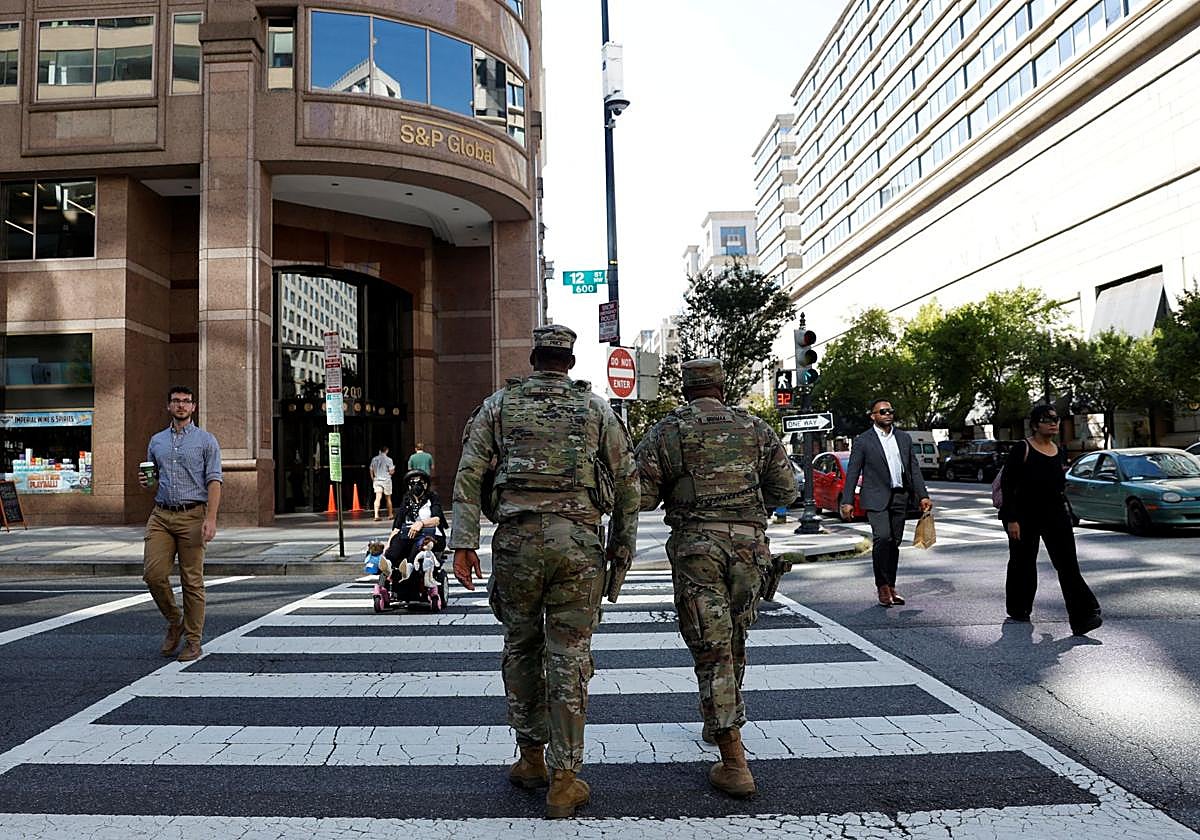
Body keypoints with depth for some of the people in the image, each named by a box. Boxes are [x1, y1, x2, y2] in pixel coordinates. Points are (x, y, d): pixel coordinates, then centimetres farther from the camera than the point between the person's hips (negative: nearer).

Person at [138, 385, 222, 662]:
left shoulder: (206, 440, 2)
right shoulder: (156, 441, 15)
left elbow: (214, 482, -5)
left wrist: (211, 519, -16)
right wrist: (146, 482, 0)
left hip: (192, 515, -4)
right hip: (161, 515, 4)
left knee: (192, 581, -1)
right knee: (153, 574, -5)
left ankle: (193, 641, 8)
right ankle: (174, 622, 19)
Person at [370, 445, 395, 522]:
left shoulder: (374, 459, 6)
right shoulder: (389, 460, -7)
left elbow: (371, 470, 10)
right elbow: (391, 472, -9)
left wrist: (373, 480, 21)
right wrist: (393, 469, 13)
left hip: (377, 480, 3)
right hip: (386, 480, -2)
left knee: (378, 498, -5)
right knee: (388, 498, 10)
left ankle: (376, 515, -20)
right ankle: (390, 515, 21)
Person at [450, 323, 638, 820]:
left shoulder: (500, 403, 10)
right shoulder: (596, 408, 11)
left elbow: (469, 473, 2)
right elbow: (626, 480, 9)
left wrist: (463, 543, 1)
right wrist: (622, 544, 15)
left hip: (517, 538, 1)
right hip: (579, 542, 0)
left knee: (521, 647, 17)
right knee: (569, 658, 3)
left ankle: (531, 758, 27)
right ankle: (564, 782, 9)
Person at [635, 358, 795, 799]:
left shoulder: (665, 432, 1)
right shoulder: (755, 428, 9)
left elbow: (642, 497, -3)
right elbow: (786, 490, 9)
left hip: (696, 546, -3)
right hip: (749, 544, 3)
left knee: (711, 651, 1)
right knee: (734, 643, 21)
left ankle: (734, 763, 0)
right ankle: (721, 724, 38)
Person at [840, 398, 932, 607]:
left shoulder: (904, 439, 13)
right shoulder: (862, 441, -1)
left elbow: (914, 469, 14)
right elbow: (852, 473, -2)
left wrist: (923, 496, 6)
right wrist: (847, 501, -8)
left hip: (900, 498, 5)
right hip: (876, 498, -4)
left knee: (894, 543, 7)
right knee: (882, 538, -18)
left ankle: (891, 587, 17)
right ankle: (882, 586, -9)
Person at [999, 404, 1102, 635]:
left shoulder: (1059, 453, 10)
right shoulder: (1022, 450, -8)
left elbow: (1061, 486, 21)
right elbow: (1006, 485, -11)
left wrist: (1067, 514, 19)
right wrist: (1011, 519, -15)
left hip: (1055, 514, 4)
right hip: (1025, 515, -4)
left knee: (1067, 563, -8)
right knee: (1023, 563, 10)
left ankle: (1082, 617, -15)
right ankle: (1018, 609, 28)